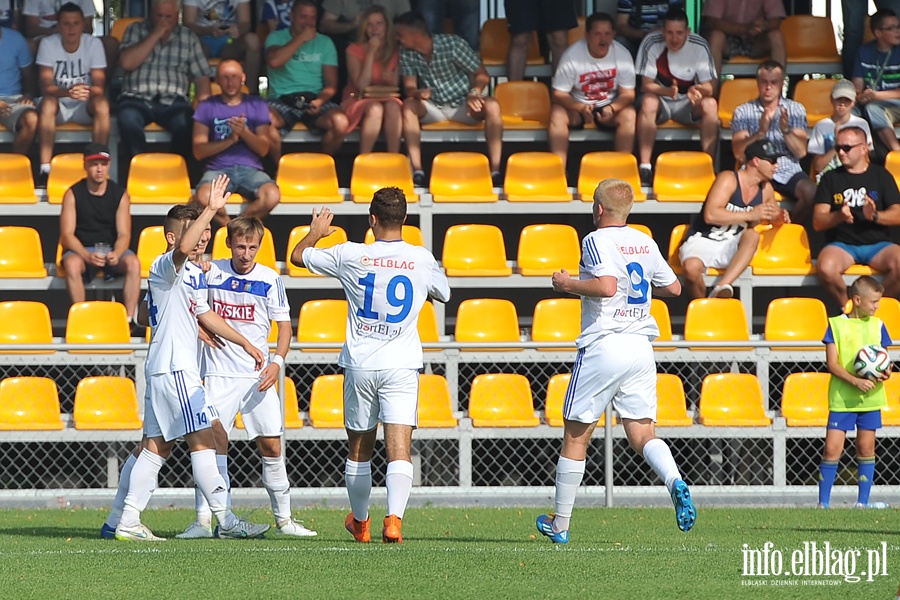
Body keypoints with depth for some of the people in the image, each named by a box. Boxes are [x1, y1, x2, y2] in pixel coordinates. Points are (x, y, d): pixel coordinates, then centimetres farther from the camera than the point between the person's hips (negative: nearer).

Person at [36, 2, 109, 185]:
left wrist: (87, 91, -40)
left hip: (85, 107, 1)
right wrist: (68, 92, -40)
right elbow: (46, 87, -18)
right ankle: (45, 169, -36)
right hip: (59, 105, -1)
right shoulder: (48, 44, -12)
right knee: (48, 102, -35)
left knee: (102, 104, -32)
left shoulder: (94, 43, -10)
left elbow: (100, 87, -15)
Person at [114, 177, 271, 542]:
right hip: (173, 366, -10)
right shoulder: (165, 267, -11)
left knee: (158, 446, 9)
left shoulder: (194, 275, 18)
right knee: (202, 440, -9)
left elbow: (204, 315, 29)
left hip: (176, 368, 10)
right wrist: (212, 210, -37)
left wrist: (245, 343, 29)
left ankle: (129, 522, 8)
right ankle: (225, 521, -8)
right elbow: (183, 247, -35)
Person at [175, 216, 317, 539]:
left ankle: (284, 519, 11)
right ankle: (203, 521, -6)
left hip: (259, 375, 0)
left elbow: (284, 324, 1)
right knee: (214, 442, -8)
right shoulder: (211, 272, 2)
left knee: (270, 444, 1)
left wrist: (277, 362, -13)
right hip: (220, 375, 0)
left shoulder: (269, 279, -1)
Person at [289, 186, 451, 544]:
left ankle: (359, 522, 30)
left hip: (360, 364, 1)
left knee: (359, 448, 16)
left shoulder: (350, 256, -4)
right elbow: (443, 294, 19)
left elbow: (298, 256, 11)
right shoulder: (422, 259, -2)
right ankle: (394, 519, -27)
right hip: (402, 366, -1)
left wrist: (316, 232, 31)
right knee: (399, 448, -8)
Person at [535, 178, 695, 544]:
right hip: (641, 347, 6)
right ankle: (675, 481, -28)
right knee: (641, 434, 4)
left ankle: (560, 524, 13)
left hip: (603, 346, -6)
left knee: (576, 434, 5)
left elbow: (606, 286, -23)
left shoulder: (597, 240, -7)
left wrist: (568, 284, -9)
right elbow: (673, 287, 22)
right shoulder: (646, 243, 13)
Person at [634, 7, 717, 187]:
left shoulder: (699, 46, -13)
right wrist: (668, 91, -38)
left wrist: (697, 90, -40)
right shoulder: (651, 44, -16)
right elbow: (646, 85, -16)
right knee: (648, 102, -35)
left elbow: (711, 88, -14)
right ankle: (645, 168, -35)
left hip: (688, 104, 1)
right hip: (660, 98, -1)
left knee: (710, 104, -30)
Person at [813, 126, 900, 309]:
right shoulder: (831, 178, 10)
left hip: (877, 244, 0)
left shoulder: (881, 175, 10)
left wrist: (875, 216, -18)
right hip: (842, 244, 0)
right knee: (825, 268, -34)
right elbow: (817, 222, 1)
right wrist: (839, 216, -20)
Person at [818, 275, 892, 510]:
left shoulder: (877, 325, 8)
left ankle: (863, 501, 12)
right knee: (832, 448, -7)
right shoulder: (836, 324, -3)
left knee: (866, 448, 5)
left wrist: (885, 372, -10)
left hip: (871, 396, 3)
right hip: (842, 398, -3)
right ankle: (823, 503, -1)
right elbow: (832, 363, -7)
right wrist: (855, 380, -20)